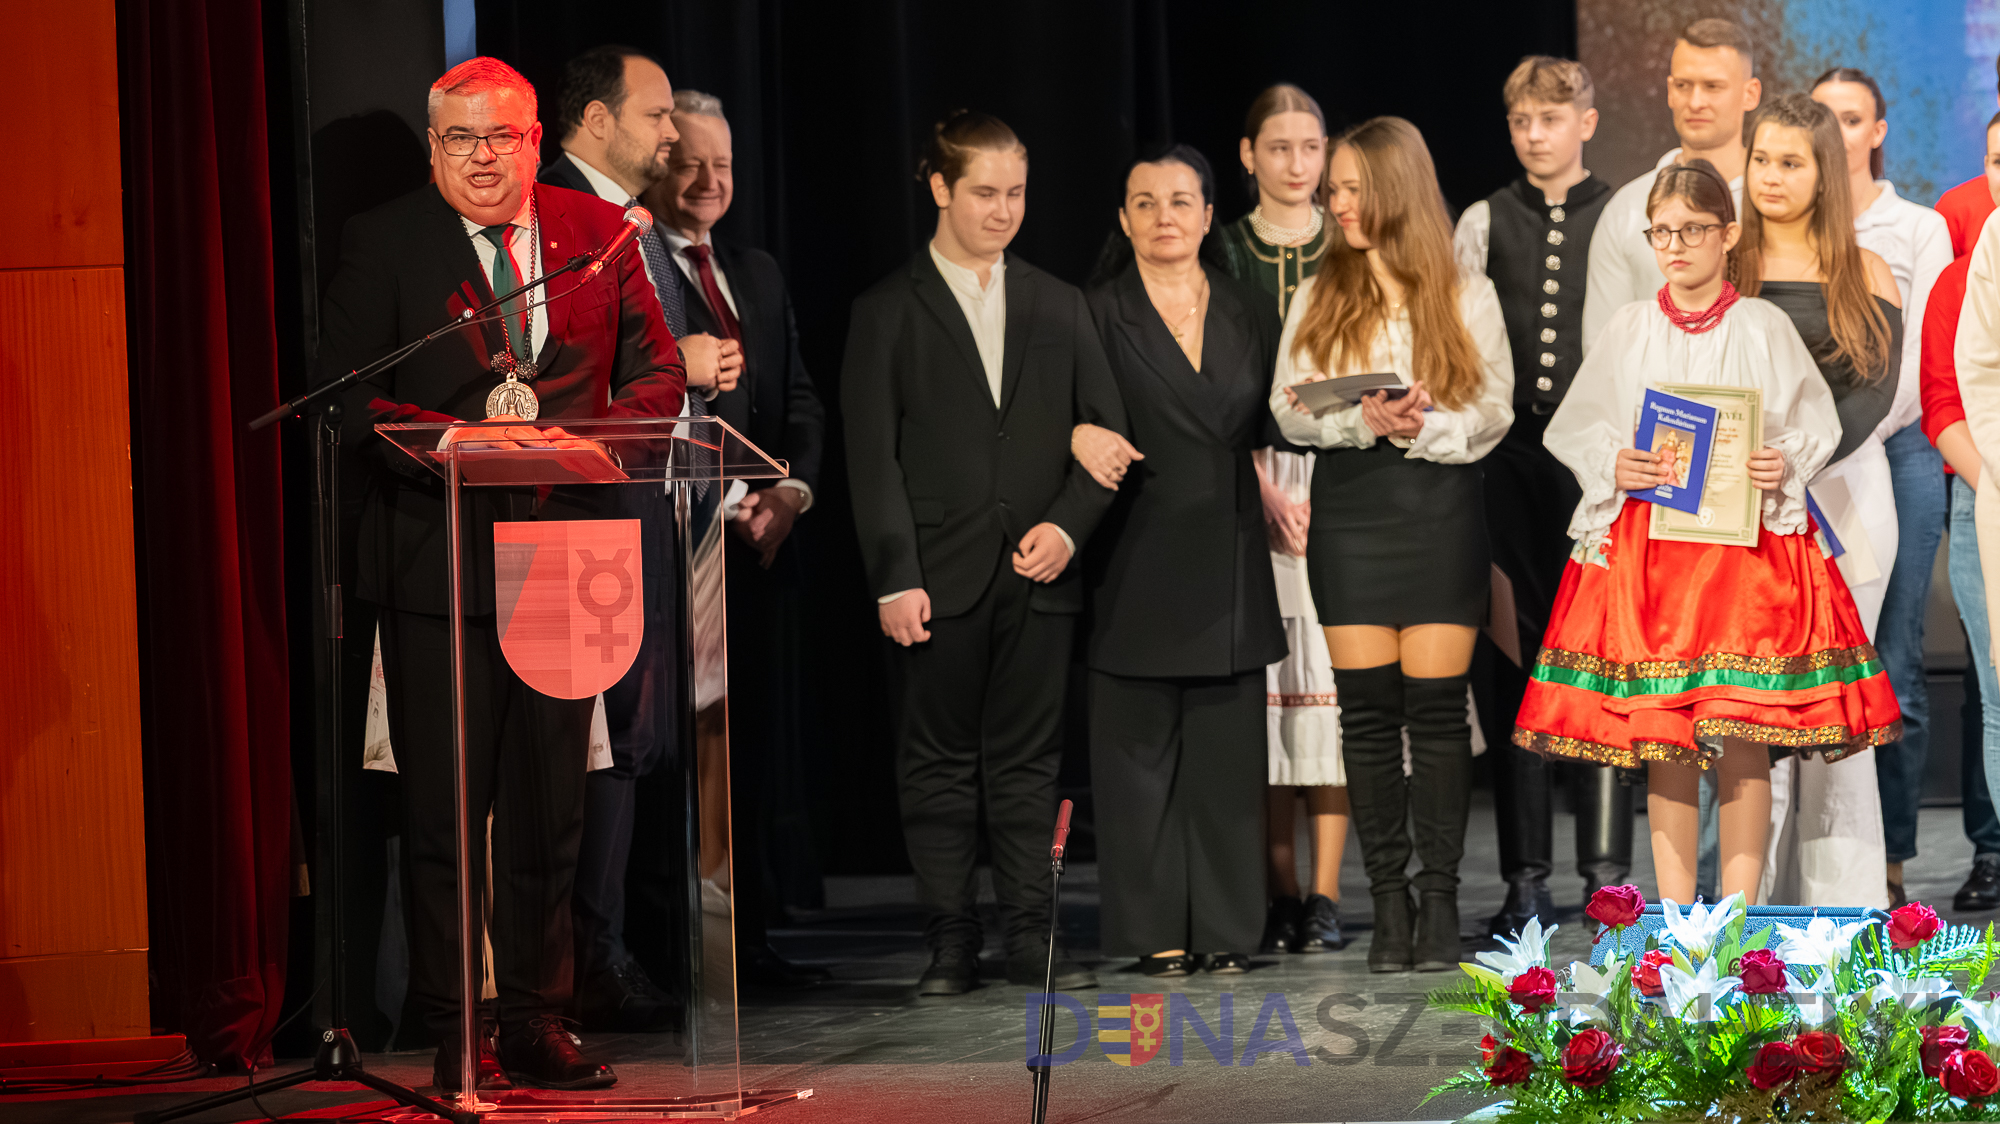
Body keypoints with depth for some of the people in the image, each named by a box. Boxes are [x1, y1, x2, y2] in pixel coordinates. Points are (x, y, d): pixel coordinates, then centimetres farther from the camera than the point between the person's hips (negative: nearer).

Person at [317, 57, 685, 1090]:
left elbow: (656, 373, 8)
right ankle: (456, 1034, 7)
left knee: (549, 807, 9)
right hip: (438, 559, -3)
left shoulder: (597, 233, 7)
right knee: (444, 806, -1)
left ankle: (535, 1023, 19)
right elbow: (347, 397, -8)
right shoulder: (383, 245, -2)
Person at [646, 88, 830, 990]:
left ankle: (749, 940, 13)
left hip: (763, 543, 7)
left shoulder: (758, 274, 21)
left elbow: (800, 401, 20)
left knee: (757, 746, 7)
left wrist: (793, 489, 1)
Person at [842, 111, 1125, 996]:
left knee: (1028, 761, 4)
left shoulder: (1058, 307, 12)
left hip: (1037, 572, 3)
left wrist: (1067, 525, -5)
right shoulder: (888, 312, 2)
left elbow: (1107, 429, 11)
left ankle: (1030, 939, 8)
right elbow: (873, 458, -3)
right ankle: (950, 945, 6)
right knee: (938, 765, 2)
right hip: (939, 581, -2)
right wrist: (895, 578, -11)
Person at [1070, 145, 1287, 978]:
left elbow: (1267, 434, 17)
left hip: (1227, 559, 3)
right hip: (1139, 558, -3)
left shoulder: (1249, 315, 12)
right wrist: (1083, 436, -21)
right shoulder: (1097, 315, 2)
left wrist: (1275, 506, 5)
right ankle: (1154, 930, 4)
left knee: (1227, 746, 3)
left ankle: (1224, 927, 8)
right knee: (1139, 745, -1)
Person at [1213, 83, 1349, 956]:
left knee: (1332, 675, -5)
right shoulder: (1223, 254, 7)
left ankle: (1325, 897, -3)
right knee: (1268, 676, -1)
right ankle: (1279, 898, 3)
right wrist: (1267, 490, -10)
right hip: (1252, 480, 0)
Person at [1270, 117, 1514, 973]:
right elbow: (1289, 409, 4)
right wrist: (1364, 422, -13)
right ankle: (1388, 903, 7)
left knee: (1435, 706, -3)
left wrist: (1423, 427, -15)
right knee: (1368, 709, 0)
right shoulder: (1319, 296, 11)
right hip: (1350, 514, 2)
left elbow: (1494, 413, 2)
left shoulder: (1466, 297, 6)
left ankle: (1440, 901, 4)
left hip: (1440, 512, -2)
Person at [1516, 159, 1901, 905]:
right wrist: (1613, 463, -9)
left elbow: (1816, 423, 7)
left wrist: (1785, 464, -13)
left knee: (1743, 740, -6)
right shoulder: (1630, 328, 9)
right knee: (1661, 741, 1)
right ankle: (1674, 918, 9)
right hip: (1646, 542, 2)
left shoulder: (1763, 327, 4)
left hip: (1749, 542, -2)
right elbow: (1573, 427, 10)